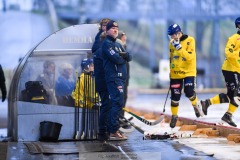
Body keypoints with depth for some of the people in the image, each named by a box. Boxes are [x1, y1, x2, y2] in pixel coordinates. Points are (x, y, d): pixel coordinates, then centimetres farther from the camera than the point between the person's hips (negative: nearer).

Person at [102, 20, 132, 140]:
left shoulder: (118, 45, 24)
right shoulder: (107, 43, -4)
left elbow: (129, 57, 13)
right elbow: (116, 59, -17)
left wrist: (125, 55, -9)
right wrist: (124, 58, 3)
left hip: (120, 77, 10)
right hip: (114, 77, -9)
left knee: (116, 103, 10)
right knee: (118, 103, -16)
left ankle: (113, 130, 14)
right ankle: (114, 132, -18)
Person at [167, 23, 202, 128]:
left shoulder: (189, 40, -11)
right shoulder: (172, 43, 5)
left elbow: (189, 57, -21)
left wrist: (179, 47, -28)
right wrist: (170, 70, 17)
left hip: (188, 72, -4)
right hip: (175, 73, 4)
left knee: (189, 93, -16)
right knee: (175, 96, 2)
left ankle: (195, 105, 16)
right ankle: (174, 116, 19)